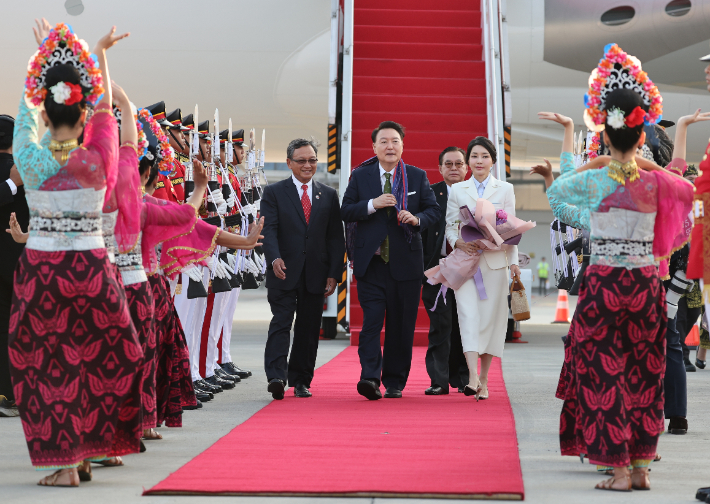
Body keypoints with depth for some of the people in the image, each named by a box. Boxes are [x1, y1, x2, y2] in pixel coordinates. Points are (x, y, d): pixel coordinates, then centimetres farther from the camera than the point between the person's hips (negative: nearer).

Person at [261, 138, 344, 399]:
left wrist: (333, 274, 1)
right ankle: (276, 377, -19)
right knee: (281, 323, -12)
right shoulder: (273, 192, 4)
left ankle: (301, 381, 15)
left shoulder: (328, 195, 12)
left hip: (315, 276, 3)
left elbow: (336, 238, 10)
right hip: (284, 273, -3)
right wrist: (275, 258, -25)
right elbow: (269, 229, -7)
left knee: (309, 329, 6)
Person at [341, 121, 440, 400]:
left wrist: (417, 219, -12)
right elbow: (346, 211, 3)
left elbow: (434, 210, 9)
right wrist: (372, 205, -14)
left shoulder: (418, 177, 8)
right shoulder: (360, 176, 7)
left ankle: (394, 382, 14)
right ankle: (370, 377, -17)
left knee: (401, 324, 5)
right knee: (371, 320, -11)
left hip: (406, 262, 1)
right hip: (371, 262, -1)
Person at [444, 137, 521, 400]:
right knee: (468, 313, -16)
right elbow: (449, 225, 10)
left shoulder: (505, 189, 11)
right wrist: (458, 243, -11)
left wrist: (513, 262, 0)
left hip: (495, 261, 0)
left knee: (491, 317, -1)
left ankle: (484, 381, 8)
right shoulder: (457, 190, 12)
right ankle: (472, 377, -26)